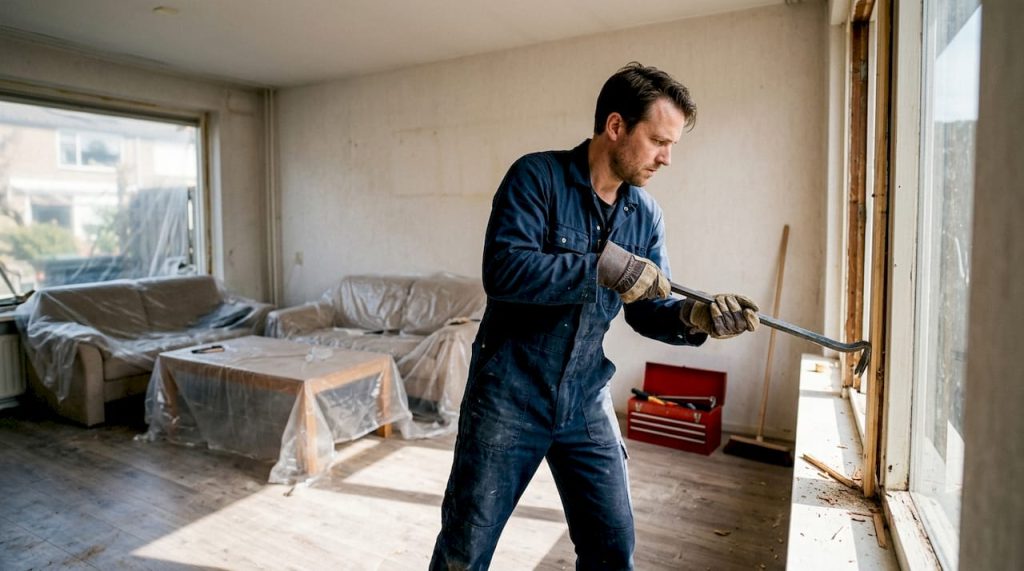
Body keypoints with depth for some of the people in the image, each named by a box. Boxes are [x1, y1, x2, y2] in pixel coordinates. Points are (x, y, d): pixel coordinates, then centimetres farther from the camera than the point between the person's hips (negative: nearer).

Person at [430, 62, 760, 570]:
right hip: (509, 395, -4)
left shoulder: (645, 214, 3)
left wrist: (693, 317, -16)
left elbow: (648, 310, 5)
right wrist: (605, 267, -27)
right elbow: (502, 271, -26)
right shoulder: (537, 177, -13)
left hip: (586, 401, 5)